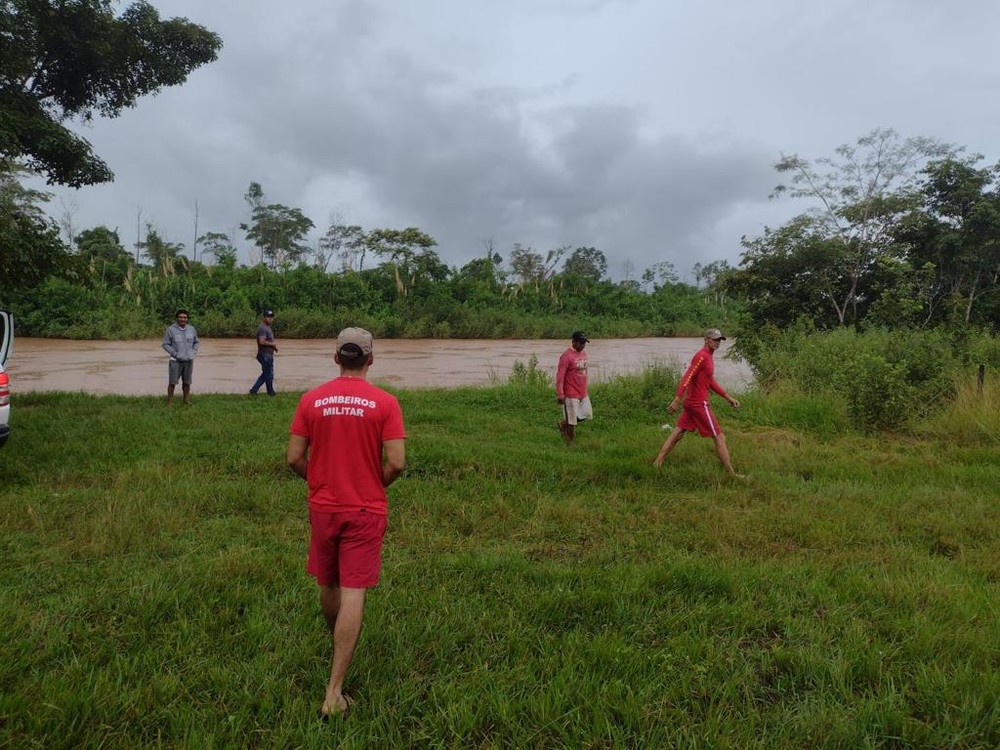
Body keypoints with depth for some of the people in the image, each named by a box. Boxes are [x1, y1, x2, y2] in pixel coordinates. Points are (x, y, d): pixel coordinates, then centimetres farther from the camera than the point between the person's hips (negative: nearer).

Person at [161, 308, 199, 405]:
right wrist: (175, 354, -13)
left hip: (188, 361, 3)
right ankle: (170, 401, 9)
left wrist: (194, 353, 2)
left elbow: (196, 342, 17)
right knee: (172, 382, -1)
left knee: (187, 382, 10)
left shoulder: (191, 329, 4)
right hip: (175, 361, -3)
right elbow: (165, 344, -5)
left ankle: (187, 400, 22)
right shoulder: (170, 329, -7)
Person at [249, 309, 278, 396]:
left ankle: (253, 390, 17)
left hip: (269, 354, 10)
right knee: (269, 374, 2)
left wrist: (274, 346, 9)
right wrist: (273, 344, -15)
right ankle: (271, 392, 14)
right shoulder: (262, 328, -16)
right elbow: (262, 341, -26)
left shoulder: (268, 327, 17)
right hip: (265, 355, -10)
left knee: (265, 374, 15)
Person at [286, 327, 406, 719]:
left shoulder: (311, 400, -4)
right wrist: (376, 485, 6)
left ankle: (340, 649, 48)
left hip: (323, 507, 3)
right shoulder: (385, 402, -11)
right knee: (353, 595, 1)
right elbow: (396, 463, -15)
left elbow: (294, 458, -3)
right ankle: (334, 692, 3)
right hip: (366, 511, -3)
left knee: (328, 585, 23)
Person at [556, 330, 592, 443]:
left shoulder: (583, 354, 9)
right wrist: (560, 394, -20)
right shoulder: (567, 356, -17)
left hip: (583, 393, 8)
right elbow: (560, 376, -18)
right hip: (571, 395, -8)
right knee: (571, 420, 1)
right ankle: (569, 442, 18)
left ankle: (563, 424, 31)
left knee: (587, 414, 16)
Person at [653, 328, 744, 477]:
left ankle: (657, 463, 14)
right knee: (719, 438, -2)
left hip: (692, 402, 10)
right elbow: (687, 378, -23)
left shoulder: (708, 357, 15)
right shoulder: (702, 356, -16)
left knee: (677, 433, 11)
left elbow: (711, 382, 22)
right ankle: (732, 474, 5)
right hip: (700, 404, -10)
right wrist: (676, 400, -29)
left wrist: (729, 398, 21)